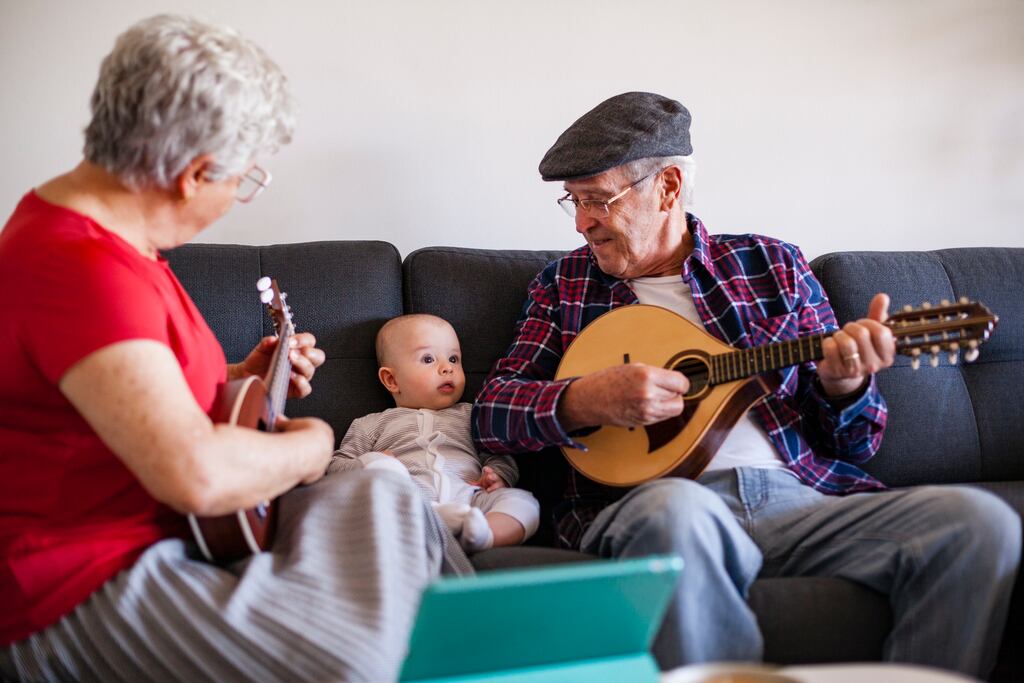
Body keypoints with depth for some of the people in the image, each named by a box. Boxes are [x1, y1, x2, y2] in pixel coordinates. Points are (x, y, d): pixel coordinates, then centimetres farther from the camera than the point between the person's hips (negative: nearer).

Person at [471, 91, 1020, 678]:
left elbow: (854, 447, 16)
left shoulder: (772, 264, 17)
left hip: (799, 496, 2)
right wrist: (586, 401, -11)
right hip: (644, 500, -1)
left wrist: (842, 384, -8)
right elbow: (491, 414, 7)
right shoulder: (567, 284, 17)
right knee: (678, 511, -39)